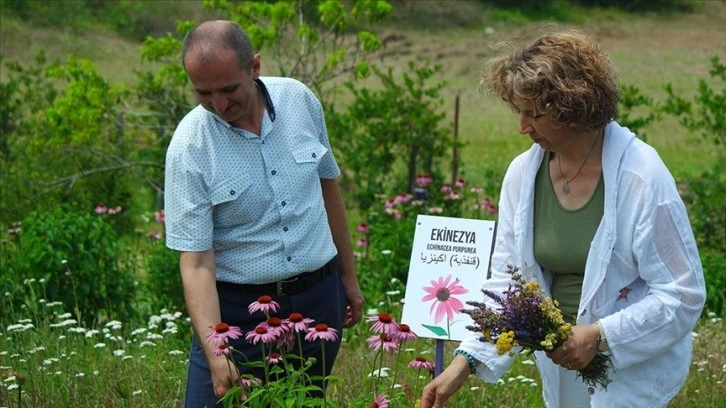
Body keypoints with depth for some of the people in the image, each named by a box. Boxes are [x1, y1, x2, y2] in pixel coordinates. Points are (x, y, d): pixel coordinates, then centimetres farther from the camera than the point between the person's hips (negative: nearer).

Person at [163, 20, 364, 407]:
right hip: (237, 309, -3)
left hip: (318, 300, 3)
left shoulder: (299, 99, -5)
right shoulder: (189, 148, -17)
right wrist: (215, 353, -29)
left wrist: (348, 275, 16)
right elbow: (196, 263, -18)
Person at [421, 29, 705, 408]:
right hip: (560, 368, 5)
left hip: (632, 372, -5)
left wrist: (599, 336, -24)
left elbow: (683, 293, -15)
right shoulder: (522, 173, -5)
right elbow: (506, 280, -1)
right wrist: (464, 361, -12)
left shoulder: (642, 177, -19)